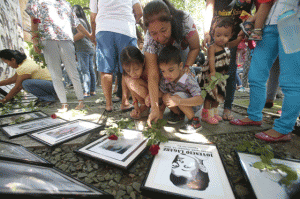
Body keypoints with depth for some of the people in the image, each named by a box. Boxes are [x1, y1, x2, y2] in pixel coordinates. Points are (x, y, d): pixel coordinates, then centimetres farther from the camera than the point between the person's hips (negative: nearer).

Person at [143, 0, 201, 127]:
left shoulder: (185, 20, -36)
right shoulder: (149, 40, -35)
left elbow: (195, 48, -19)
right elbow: (153, 76, -40)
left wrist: (187, 67, -34)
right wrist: (155, 108, -44)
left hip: (184, 53, 0)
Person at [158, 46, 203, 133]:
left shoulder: (188, 80, -30)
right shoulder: (165, 79, -13)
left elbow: (200, 100, -37)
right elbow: (161, 92, 3)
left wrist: (178, 101, -49)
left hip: (194, 108, -5)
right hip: (182, 106, 6)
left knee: (177, 96, -32)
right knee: (166, 96, -20)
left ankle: (194, 120, -14)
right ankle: (178, 114, 7)